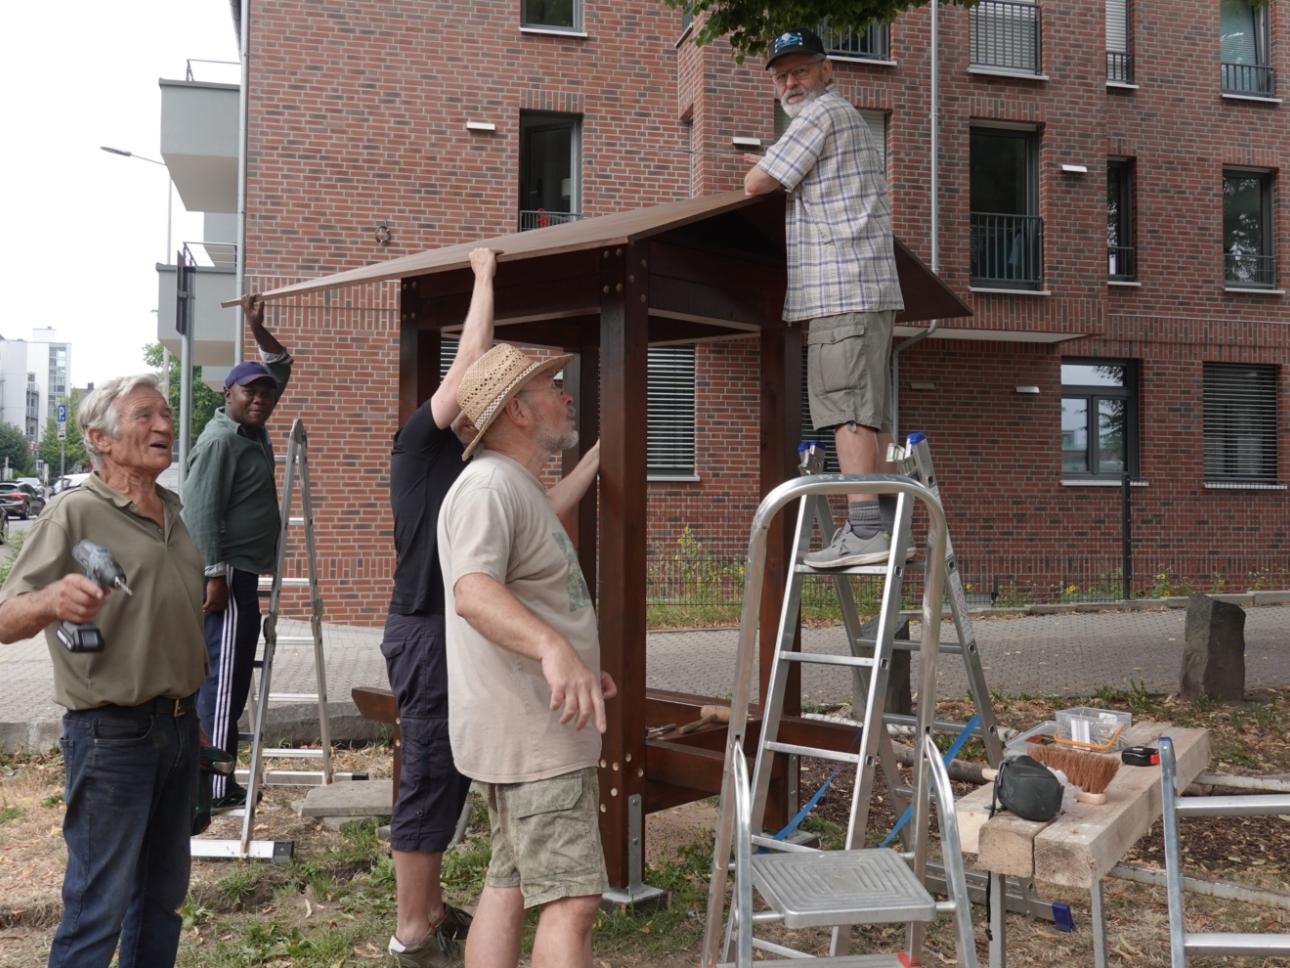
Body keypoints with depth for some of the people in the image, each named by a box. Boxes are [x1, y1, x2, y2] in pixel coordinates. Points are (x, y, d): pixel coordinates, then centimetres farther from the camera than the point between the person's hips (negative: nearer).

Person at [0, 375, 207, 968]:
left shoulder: (172, 510, 9)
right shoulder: (75, 513, -13)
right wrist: (51, 599, -43)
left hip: (178, 726, 7)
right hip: (112, 734, -7)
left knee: (163, 894, 16)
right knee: (99, 908, -1)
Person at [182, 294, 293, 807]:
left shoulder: (253, 431, 14)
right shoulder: (220, 440, -13)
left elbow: (282, 366, 24)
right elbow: (201, 512, -20)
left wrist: (257, 327, 12)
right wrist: (215, 575, -24)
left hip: (242, 572, 10)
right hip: (226, 573, -10)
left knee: (230, 675, 12)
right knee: (224, 678, -9)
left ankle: (215, 779, 18)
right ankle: (213, 788, -5)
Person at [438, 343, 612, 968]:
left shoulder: (519, 487, 17)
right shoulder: (489, 484, -18)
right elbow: (473, 592, -34)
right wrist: (554, 649, -50)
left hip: (541, 727, 11)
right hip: (530, 735, -11)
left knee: (511, 883, 15)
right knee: (572, 899, -10)